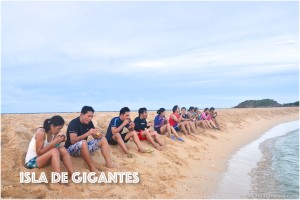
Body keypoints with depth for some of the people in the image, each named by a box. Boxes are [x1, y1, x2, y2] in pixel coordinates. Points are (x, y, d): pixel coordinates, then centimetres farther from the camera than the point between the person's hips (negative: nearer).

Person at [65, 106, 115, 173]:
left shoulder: (89, 123, 1)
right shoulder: (74, 123, -20)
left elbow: (95, 136, 4)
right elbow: (73, 141, -31)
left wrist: (98, 135, -20)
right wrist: (87, 133, -38)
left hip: (84, 147, 7)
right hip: (71, 148, -7)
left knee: (103, 139, -6)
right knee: (83, 142, -39)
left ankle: (109, 163, -16)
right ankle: (92, 168, -28)